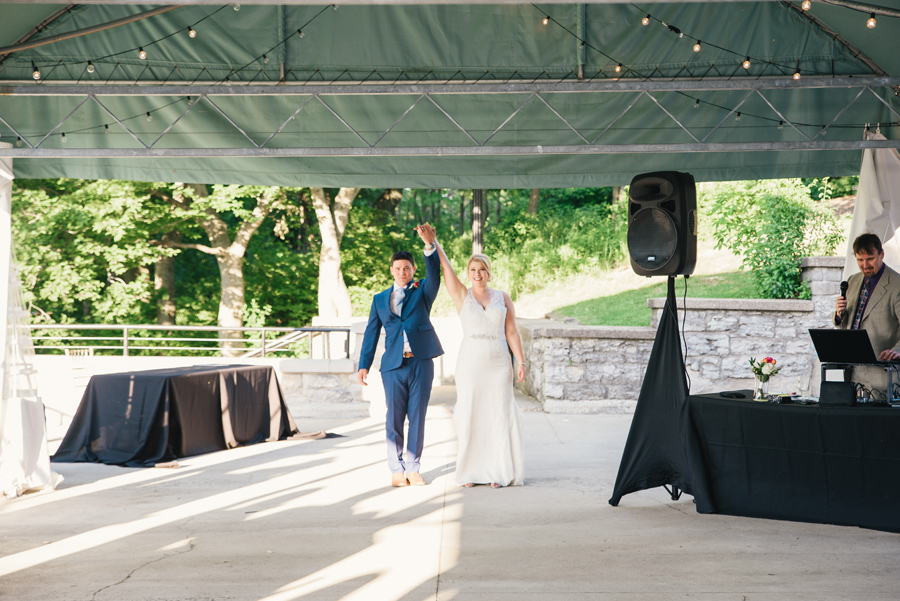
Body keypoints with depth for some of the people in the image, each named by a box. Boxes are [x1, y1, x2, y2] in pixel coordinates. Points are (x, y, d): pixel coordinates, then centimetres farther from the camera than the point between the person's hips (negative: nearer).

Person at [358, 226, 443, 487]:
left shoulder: (422, 291, 10)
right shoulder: (380, 299, 14)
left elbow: (434, 274, -10)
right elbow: (371, 333, 11)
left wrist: (429, 246, -27)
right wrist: (363, 365, 3)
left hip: (421, 363, -1)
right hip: (394, 365, 1)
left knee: (417, 417, 2)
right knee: (394, 419, 1)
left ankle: (413, 469, 10)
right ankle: (397, 470, 11)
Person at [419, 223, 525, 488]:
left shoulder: (503, 298, 7)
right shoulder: (462, 295, 4)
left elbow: (511, 332, 5)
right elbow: (445, 268, -7)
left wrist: (520, 361, -2)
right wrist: (432, 242, -18)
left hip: (498, 364, 1)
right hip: (470, 363, -1)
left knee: (499, 414, 1)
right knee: (470, 415, 1)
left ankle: (499, 472, 9)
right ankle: (470, 472, 9)